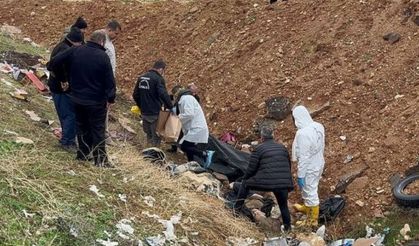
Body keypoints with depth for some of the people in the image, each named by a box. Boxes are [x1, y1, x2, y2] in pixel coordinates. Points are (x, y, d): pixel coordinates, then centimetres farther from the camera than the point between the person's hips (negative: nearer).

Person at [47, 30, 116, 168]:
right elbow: (109, 80, -13)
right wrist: (111, 98, -2)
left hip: (77, 98, 4)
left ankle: (83, 154, 27)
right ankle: (100, 159, 6)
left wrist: (50, 68, 24)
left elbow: (55, 61, 2)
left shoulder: (75, 51, -4)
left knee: (82, 126, 20)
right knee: (98, 129, 4)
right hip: (96, 101, -4)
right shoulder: (103, 57, -15)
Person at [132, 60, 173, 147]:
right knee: (156, 137, 5)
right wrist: (170, 107, -16)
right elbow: (163, 94, -26)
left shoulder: (141, 78, 10)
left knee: (148, 134, 20)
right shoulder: (158, 79, -14)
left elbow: (135, 95, 17)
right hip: (155, 113, -7)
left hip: (144, 113, 7)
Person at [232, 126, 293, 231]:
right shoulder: (282, 147, 17)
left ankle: (237, 207, 23)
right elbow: (288, 166, 23)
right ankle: (287, 226, 24)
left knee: (246, 183, 20)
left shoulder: (259, 149, 2)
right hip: (284, 183, 4)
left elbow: (251, 169, 1)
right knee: (283, 205, 23)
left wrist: (244, 178, 19)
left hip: (266, 182, -4)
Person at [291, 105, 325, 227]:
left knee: (310, 192, 11)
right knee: (309, 189, 29)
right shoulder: (318, 126, -6)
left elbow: (303, 157, -26)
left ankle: (312, 219, 28)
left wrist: (300, 175, -17)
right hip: (318, 163, 8)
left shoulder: (302, 134, -31)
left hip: (309, 168, -8)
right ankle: (307, 208, 52)